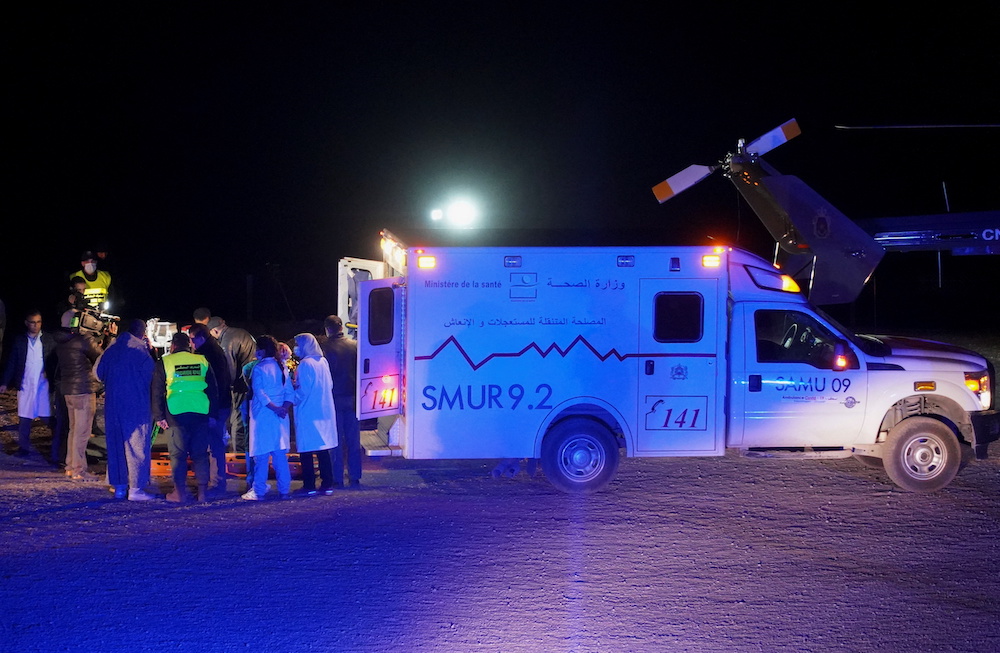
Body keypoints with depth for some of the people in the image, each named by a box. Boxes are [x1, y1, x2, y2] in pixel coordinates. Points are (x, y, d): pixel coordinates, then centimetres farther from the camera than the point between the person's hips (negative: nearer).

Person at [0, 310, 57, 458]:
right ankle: (23, 447, 12)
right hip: (25, 385, 2)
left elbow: (55, 360, 4)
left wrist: (49, 372, -14)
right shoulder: (20, 340, 7)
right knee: (24, 418, 4)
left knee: (49, 417, -3)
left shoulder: (49, 340, 4)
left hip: (44, 384, -2)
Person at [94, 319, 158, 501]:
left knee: (116, 444, 12)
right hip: (137, 406, -6)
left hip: (113, 404, 6)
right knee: (137, 445, -1)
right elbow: (151, 376, -10)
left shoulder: (112, 349, 5)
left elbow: (98, 372, 11)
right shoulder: (141, 351, -12)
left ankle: (119, 487, 16)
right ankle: (136, 488, -3)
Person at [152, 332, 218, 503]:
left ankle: (180, 492, 4)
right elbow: (213, 390, 12)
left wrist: (158, 416, 8)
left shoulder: (164, 362, 4)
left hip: (176, 413, -2)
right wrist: (212, 414, 15)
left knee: (178, 454, 4)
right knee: (200, 453, 8)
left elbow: (157, 392, 4)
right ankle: (203, 491, 7)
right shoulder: (202, 361, 10)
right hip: (201, 412, 2)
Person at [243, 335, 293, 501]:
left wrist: (274, 408, -15)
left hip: (262, 415, -5)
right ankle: (284, 490, 7)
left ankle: (258, 491, -1)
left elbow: (259, 393, -15)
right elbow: (289, 392, 4)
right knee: (280, 454, 8)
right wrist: (284, 407, -6)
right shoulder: (281, 367, 10)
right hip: (279, 417, 5)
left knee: (261, 455, -3)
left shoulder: (259, 368, -7)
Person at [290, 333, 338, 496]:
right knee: (324, 449, 9)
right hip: (324, 411, 7)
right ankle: (327, 485, 10)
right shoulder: (323, 362, 8)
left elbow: (303, 391, -17)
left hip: (307, 413, -7)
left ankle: (309, 486, 2)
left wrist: (293, 385, 3)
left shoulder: (305, 364, -14)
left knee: (306, 451, 0)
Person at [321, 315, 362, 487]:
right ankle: (354, 478, 10)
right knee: (353, 440, 9)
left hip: (333, 400, -3)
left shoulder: (325, 348, -10)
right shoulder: (355, 346, 1)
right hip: (352, 398, 3)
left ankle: (337, 478, 4)